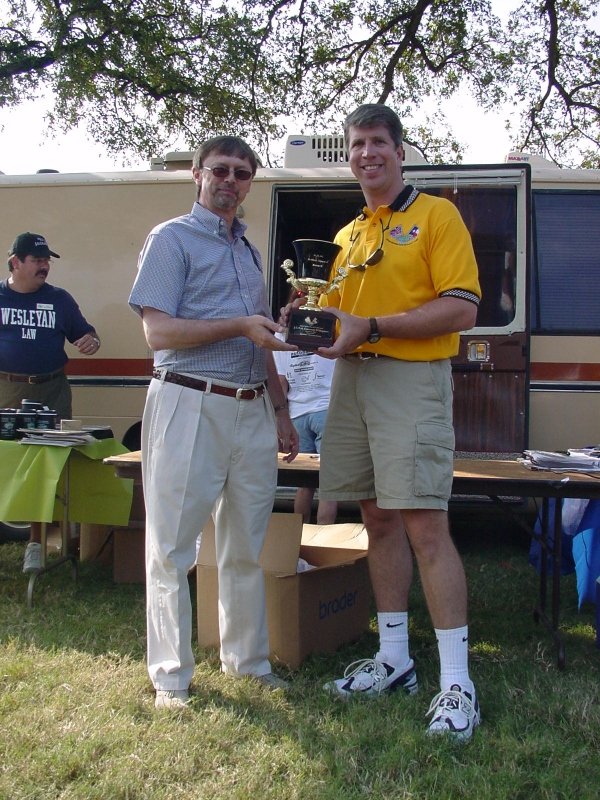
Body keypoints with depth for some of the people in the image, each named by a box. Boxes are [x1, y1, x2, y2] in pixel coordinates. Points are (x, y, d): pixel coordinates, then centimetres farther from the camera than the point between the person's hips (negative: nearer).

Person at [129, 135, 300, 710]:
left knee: (245, 547, 13)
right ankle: (170, 677, 10)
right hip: (190, 404, -7)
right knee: (172, 548, 0)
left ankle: (247, 659, 25)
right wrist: (240, 325, -17)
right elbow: (158, 331, -11)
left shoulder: (247, 248, 21)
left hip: (252, 410, 7)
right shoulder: (171, 239, -1)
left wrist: (281, 412, 20)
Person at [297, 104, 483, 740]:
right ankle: (394, 659, 22)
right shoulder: (349, 234, 19)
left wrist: (372, 327, -18)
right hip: (352, 380, 7)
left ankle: (456, 682, -3)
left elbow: (461, 309, -12)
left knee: (425, 526, -11)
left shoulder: (435, 215, -1)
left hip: (411, 381, -7)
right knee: (379, 522, 11)